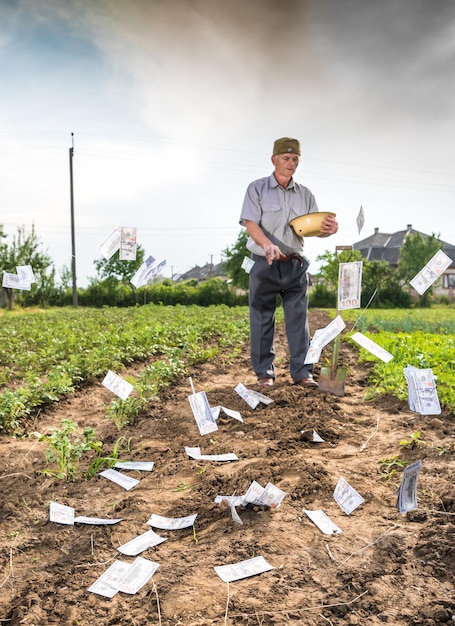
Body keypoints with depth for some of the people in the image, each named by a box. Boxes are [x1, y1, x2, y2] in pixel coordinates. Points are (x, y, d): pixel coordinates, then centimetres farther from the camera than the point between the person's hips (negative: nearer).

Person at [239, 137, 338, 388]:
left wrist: (328, 230, -18)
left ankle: (302, 372, 9)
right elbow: (250, 224, -10)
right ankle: (264, 373, 12)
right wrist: (268, 245, -29)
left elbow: (314, 228, 6)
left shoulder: (305, 194, 11)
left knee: (298, 319, 3)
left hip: (295, 264, 3)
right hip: (265, 264, -3)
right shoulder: (257, 188, 1)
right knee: (262, 320, 2)